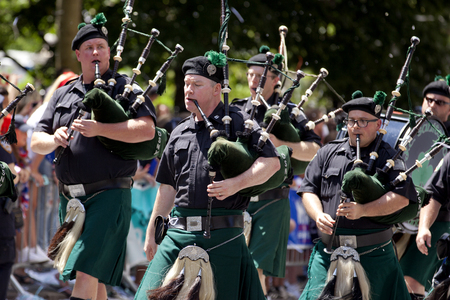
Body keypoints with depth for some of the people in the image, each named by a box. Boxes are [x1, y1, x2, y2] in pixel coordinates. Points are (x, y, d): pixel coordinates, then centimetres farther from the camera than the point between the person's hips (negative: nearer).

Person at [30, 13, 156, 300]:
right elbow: (36, 142, 14)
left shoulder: (125, 88, 0)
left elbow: (147, 129, -16)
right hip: (70, 198, 6)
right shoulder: (63, 95, 17)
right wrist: (54, 139, -10)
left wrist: (98, 129, -23)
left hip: (109, 196, -6)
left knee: (86, 271, -16)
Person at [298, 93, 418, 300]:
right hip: (328, 252, 3)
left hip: (372, 254, -3)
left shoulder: (387, 157, 0)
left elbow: (402, 196, -14)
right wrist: (318, 215, -11)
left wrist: (363, 210, -25)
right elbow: (308, 189, 10)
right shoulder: (328, 153, 12)